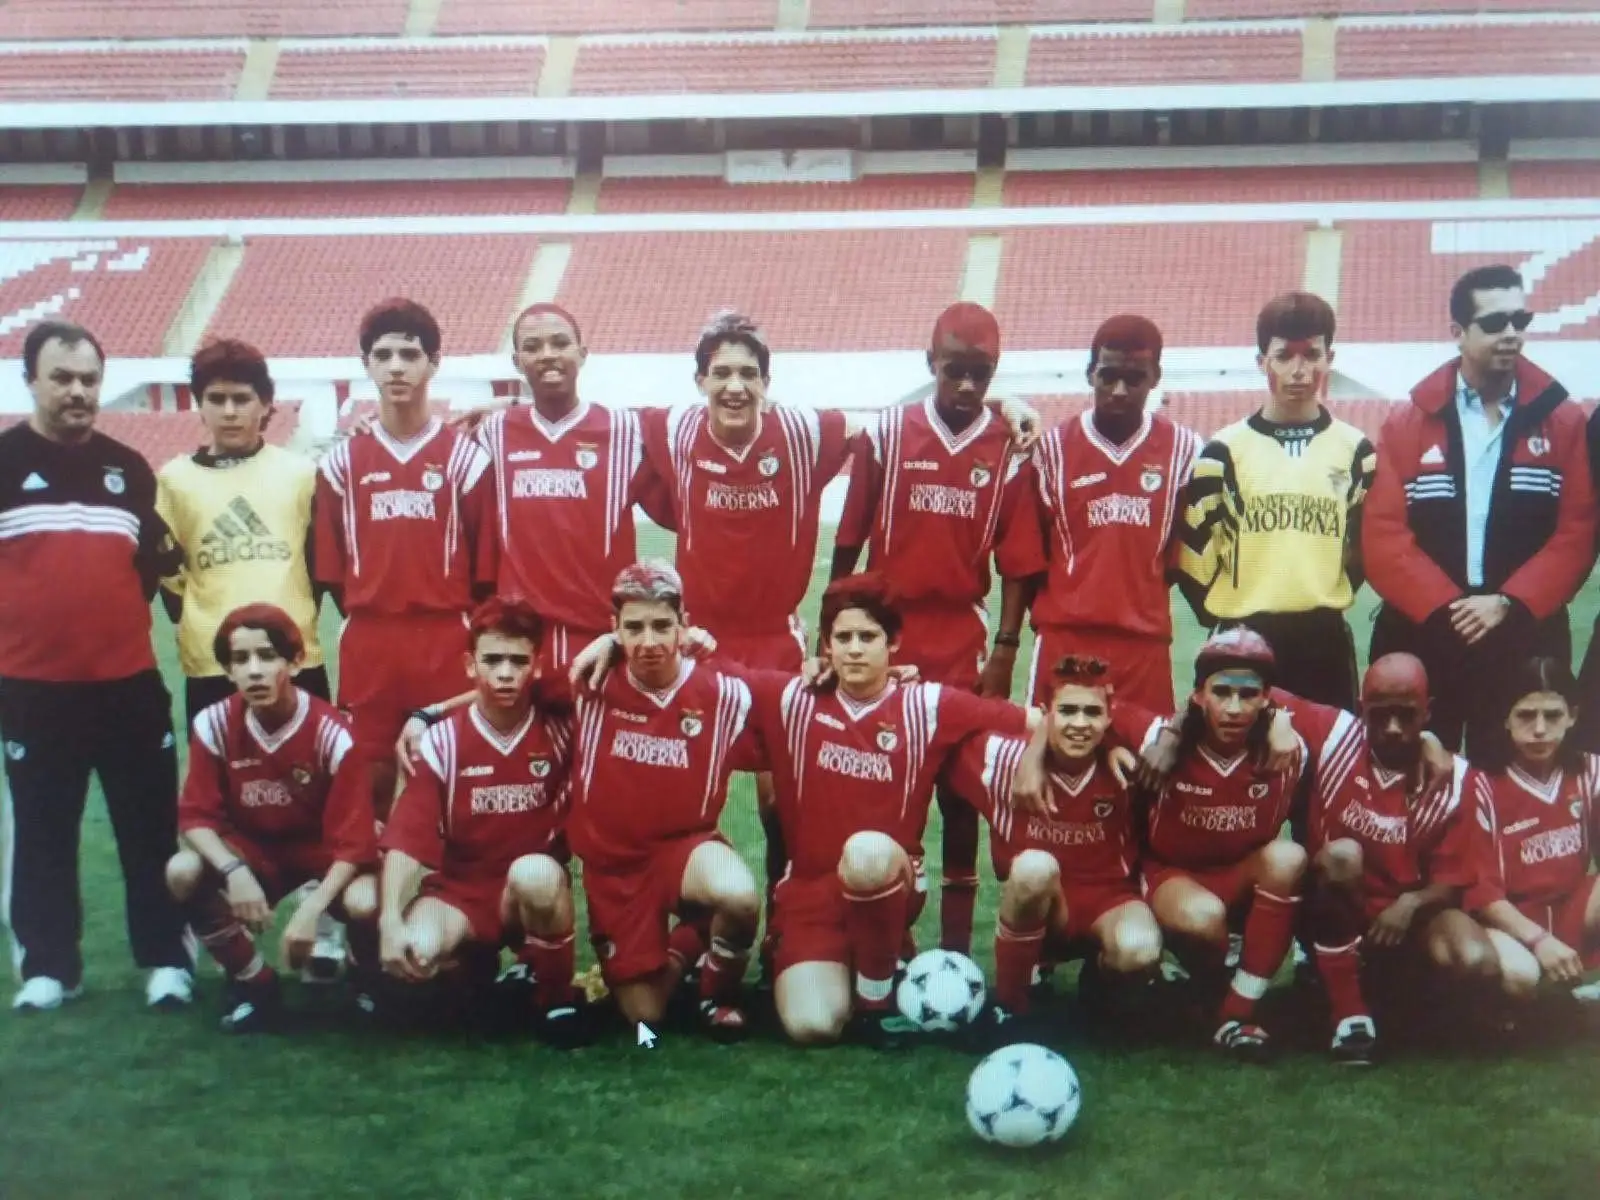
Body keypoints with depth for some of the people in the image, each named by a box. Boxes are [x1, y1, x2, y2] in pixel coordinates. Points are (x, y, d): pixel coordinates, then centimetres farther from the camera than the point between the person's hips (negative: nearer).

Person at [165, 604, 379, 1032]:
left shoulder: (331, 732, -24)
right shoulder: (214, 724, -16)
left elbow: (353, 840, -23)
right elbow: (196, 817, -13)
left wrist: (311, 909, -36)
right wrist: (234, 872, -33)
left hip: (322, 856, -3)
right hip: (253, 853, 3)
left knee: (365, 903, -36)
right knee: (183, 872, -28)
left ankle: (370, 981, 4)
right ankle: (255, 983, -4)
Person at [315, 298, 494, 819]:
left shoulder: (466, 457, 1)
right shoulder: (342, 461, 7)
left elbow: (486, 564, 2)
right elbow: (330, 567, 10)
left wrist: (469, 634, 0)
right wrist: (369, 620, 6)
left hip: (447, 645, -2)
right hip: (367, 649, 2)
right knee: (370, 777, 5)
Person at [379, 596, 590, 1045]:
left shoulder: (561, 726, -5)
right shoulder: (441, 742, -8)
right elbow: (406, 841, -14)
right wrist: (391, 921, -28)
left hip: (535, 890, 0)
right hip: (461, 890, 0)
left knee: (534, 872, -37)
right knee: (417, 953, -32)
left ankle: (556, 996, -11)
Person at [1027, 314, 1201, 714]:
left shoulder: (1183, 448, 5)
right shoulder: (1054, 447, 3)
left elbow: (1186, 548, 13)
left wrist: (1142, 592, 5)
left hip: (1144, 641, 0)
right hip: (1064, 636, 0)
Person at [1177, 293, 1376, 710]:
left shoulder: (1354, 449, 7)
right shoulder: (1225, 450, 1)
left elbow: (1369, 544, 15)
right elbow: (1193, 543, 2)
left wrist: (1330, 596, 10)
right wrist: (1220, 613, 1)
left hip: (1326, 640, 2)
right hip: (1243, 639, -2)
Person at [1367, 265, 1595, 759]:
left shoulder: (1562, 421, 5)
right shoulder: (1408, 424, 5)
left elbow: (1577, 533, -2)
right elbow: (1384, 535, -3)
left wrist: (1508, 602, -13)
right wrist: (1445, 606, -14)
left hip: (1525, 637, 0)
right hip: (1420, 635, 0)